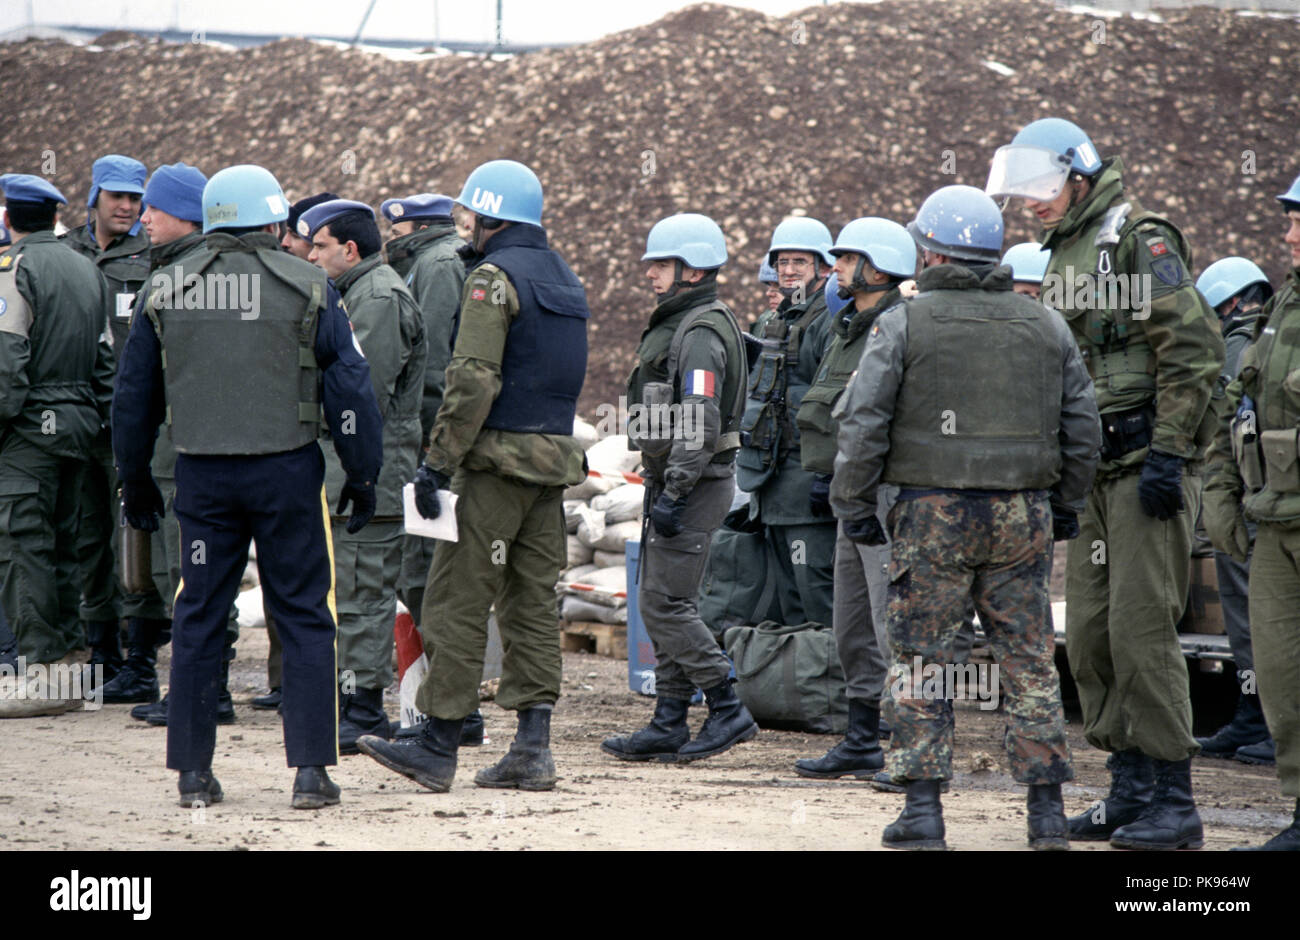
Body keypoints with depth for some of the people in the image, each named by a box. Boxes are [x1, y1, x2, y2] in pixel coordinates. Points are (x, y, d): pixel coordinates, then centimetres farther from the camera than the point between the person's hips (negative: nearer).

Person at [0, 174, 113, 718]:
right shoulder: (88, 271, 15)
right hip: (79, 423, 8)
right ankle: (67, 659, 16)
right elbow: (106, 357, 15)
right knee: (61, 544, 14)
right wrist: (97, 417, 18)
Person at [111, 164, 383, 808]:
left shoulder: (166, 291, 6)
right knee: (304, 617, 4)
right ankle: (310, 770, -1)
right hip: (286, 468, -2)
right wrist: (362, 477, 5)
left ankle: (193, 772, 11)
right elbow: (350, 388, -3)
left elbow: (133, 394, 11)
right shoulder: (306, 287, -2)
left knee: (198, 617, 10)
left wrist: (134, 481, 21)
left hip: (201, 474, 2)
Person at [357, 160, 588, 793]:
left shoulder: (495, 278, -11)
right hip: (556, 456, 9)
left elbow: (472, 382, -18)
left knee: (457, 599, -4)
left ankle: (438, 746, -3)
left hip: (500, 457, -9)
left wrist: (437, 461, -16)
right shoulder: (565, 281, 17)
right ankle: (532, 750, 5)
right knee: (533, 602, 8)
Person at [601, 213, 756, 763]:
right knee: (663, 604, 11)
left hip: (696, 484, -11)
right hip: (673, 482, 11)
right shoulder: (677, 325, 18)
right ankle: (669, 725, 13)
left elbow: (700, 425, -24)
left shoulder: (701, 333, -16)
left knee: (664, 604, -11)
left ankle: (728, 711, -6)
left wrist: (674, 491, -26)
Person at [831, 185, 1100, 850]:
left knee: (920, 661, 3)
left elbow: (863, 423, -6)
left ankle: (923, 812, -1)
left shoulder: (904, 325, -4)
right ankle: (1047, 813, 7)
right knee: (1029, 663, 7)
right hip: (1022, 517, 3)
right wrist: (1064, 506, 20)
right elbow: (1082, 428, 11)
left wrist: (853, 506, 2)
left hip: (933, 516, -3)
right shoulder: (1046, 327, 8)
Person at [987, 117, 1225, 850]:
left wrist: (1167, 454, -20)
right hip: (1095, 470, 9)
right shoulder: (1065, 253, 18)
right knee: (1092, 634, 8)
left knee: (1141, 628, -12)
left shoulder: (1139, 239, -10)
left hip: (1147, 466, -9)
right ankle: (1131, 789, 16)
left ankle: (1174, 801, -8)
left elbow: (1193, 349, -17)